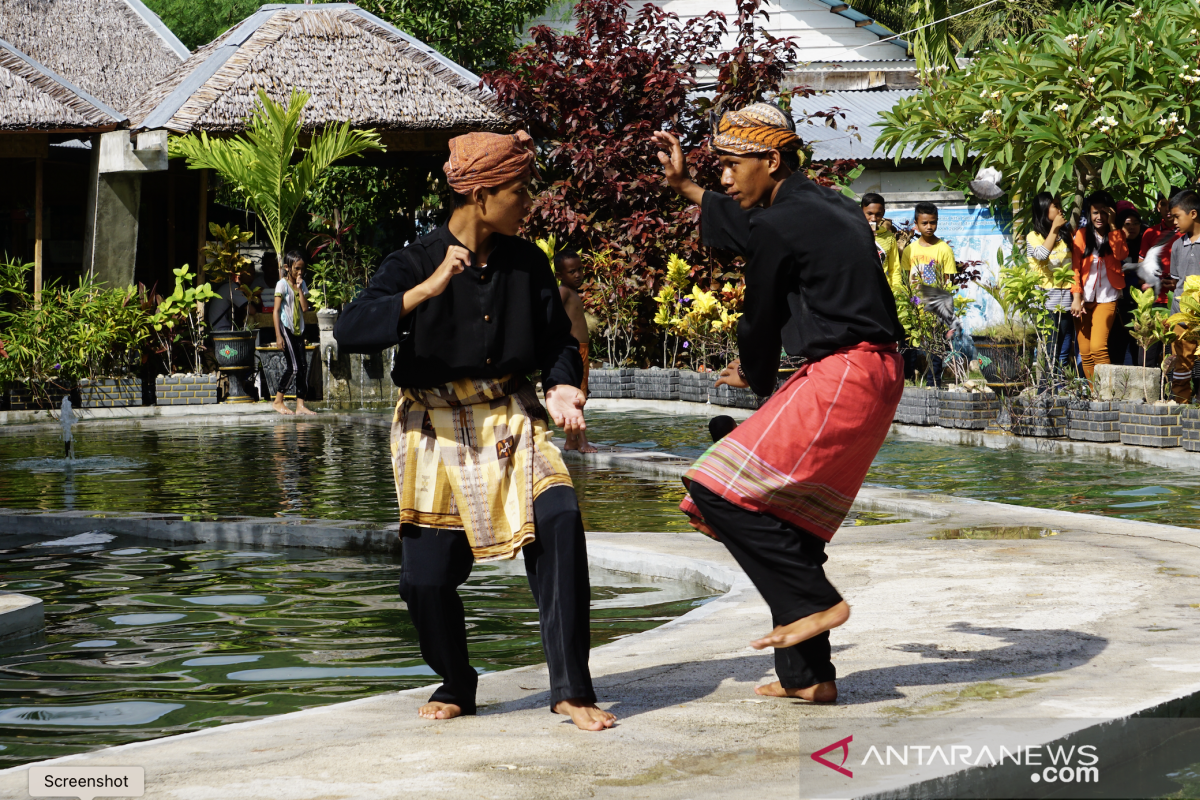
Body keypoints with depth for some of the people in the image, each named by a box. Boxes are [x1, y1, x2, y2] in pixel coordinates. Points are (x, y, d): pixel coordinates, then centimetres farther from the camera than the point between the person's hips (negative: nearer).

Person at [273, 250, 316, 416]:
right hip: (286, 328, -6)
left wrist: (299, 289, -8)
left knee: (303, 366, 0)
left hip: (298, 330, 6)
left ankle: (300, 405, 1)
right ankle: (278, 401, 0)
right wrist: (278, 335, -15)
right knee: (293, 366, -12)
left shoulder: (302, 284, 11)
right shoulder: (282, 284, -7)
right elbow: (276, 310, -9)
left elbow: (305, 308, 0)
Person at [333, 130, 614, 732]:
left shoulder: (527, 263, 1)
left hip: (510, 422, 2)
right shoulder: (416, 264, -10)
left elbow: (557, 341, 12)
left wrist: (562, 388, -10)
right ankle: (456, 685, 26)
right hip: (436, 432, -2)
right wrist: (429, 289, -32)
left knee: (559, 521, -23)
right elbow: (351, 331, -23)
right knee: (426, 579, -6)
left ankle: (571, 689, -16)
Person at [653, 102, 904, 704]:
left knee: (721, 493, -12)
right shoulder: (831, 209, 18)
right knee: (786, 518, 12)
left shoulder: (778, 226, -10)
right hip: (875, 379, 10)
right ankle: (808, 675, 13)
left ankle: (817, 602, -11)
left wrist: (754, 376, 22)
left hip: (839, 379, -10)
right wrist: (685, 188, 47)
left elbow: (762, 317, 1)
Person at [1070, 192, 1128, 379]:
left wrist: (1112, 226, -12)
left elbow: (1121, 255, -13)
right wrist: (1076, 298, -9)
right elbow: (1075, 267, 0)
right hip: (1084, 299, 2)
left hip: (1106, 299, -2)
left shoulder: (1116, 235, 8)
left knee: (1098, 347, -18)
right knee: (1085, 353, -1)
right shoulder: (1082, 234, 6)